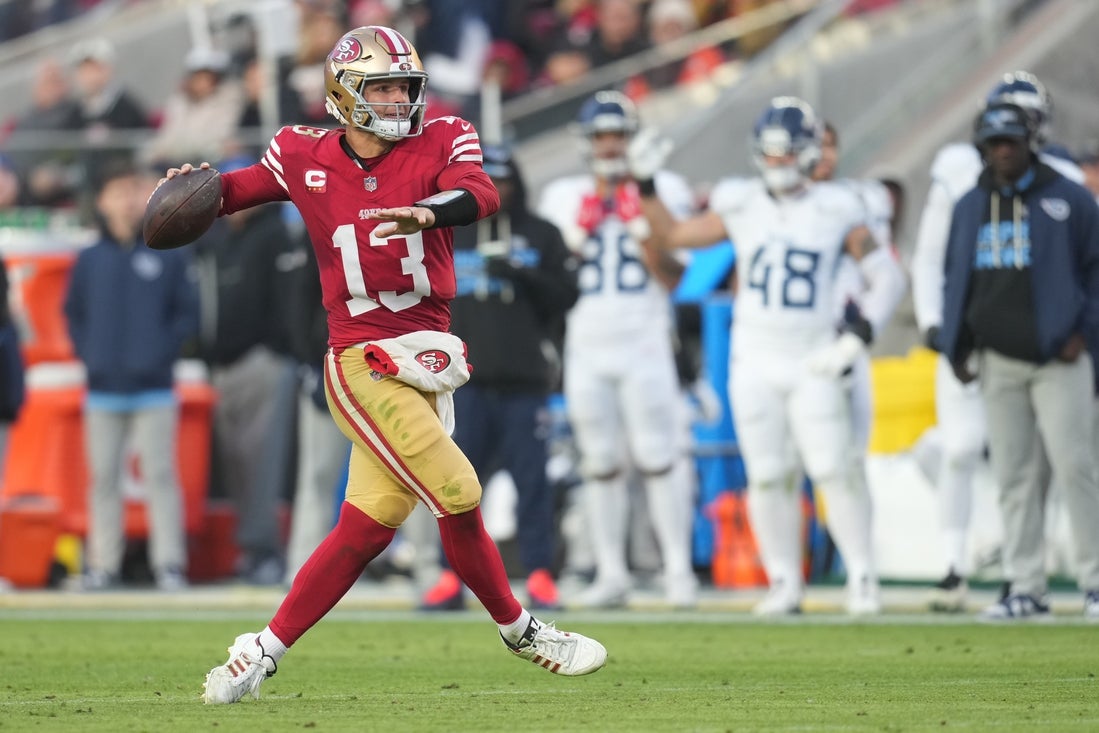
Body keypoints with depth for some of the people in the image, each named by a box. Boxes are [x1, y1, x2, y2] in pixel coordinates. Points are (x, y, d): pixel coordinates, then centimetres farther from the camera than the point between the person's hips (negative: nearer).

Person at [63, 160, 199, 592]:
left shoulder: (169, 257, 0)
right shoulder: (89, 261, 7)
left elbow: (188, 313, 2)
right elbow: (74, 314, 13)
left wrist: (164, 351, -9)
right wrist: (87, 354, 0)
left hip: (153, 389, -3)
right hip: (102, 390, 3)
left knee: (160, 475, -5)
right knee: (103, 478, 5)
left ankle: (170, 563, -4)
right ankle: (103, 564, 10)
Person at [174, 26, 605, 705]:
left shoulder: (441, 143, 0)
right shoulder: (309, 159, 0)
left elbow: (481, 194, -21)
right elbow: (242, 188, 16)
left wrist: (425, 212, -42)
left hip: (424, 361, 3)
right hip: (364, 361, -3)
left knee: (368, 525, 4)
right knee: (457, 495, -13)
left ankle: (263, 653, 14)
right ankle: (521, 630, 7)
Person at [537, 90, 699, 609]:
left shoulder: (663, 192, 2)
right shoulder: (563, 197, 10)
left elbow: (673, 278, -3)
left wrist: (640, 228, -13)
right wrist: (580, 232, -6)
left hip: (645, 346, -3)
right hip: (586, 348, 3)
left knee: (659, 458, -8)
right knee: (600, 462, 4)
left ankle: (679, 569, -4)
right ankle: (611, 574, 8)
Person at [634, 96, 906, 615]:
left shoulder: (835, 211, 0)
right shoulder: (740, 206, 6)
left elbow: (886, 277, 3)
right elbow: (672, 236, 16)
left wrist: (857, 338, -7)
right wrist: (645, 187, 6)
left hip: (812, 361, -2)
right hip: (754, 358, 2)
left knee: (833, 470, -10)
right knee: (767, 475, 2)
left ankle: (862, 577, -1)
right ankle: (784, 583, 10)